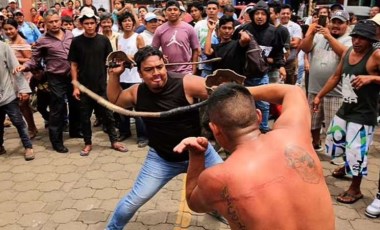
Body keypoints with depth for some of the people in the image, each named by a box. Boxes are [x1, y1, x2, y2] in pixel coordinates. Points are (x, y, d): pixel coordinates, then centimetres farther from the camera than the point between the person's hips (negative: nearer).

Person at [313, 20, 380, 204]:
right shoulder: (348, 52, 4)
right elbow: (336, 76, 16)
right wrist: (319, 96, 18)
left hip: (363, 114, -8)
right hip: (345, 109, 8)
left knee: (356, 151, -4)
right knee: (334, 139, 23)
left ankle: (355, 189, 18)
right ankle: (347, 166, 51)